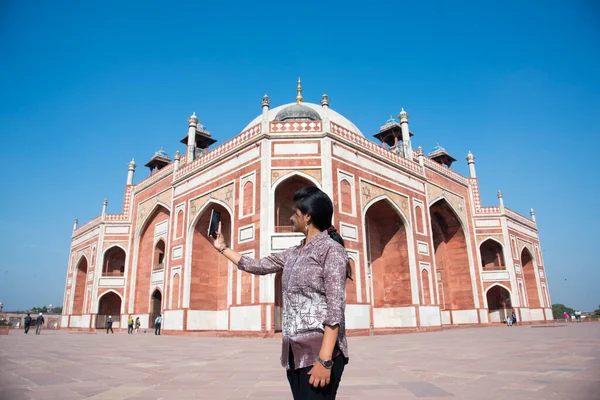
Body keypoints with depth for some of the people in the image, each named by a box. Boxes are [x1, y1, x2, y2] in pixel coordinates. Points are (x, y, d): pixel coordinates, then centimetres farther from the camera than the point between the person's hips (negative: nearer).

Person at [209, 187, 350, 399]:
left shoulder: (331, 249, -9)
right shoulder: (294, 253, 15)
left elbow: (335, 307, -16)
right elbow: (258, 266, 24)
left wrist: (325, 359, -22)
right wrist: (223, 248, 28)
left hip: (319, 351, -7)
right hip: (294, 352, 8)